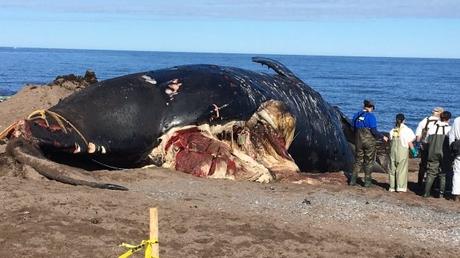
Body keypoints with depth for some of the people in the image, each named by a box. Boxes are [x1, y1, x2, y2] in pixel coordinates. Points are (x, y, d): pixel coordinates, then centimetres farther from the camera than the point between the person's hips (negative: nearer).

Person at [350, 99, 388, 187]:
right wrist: (383, 137, -3)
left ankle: (353, 180, 8)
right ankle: (367, 181, 8)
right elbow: (374, 131, -16)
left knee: (358, 160, 13)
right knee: (368, 161, 6)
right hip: (369, 141, -5)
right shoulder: (371, 116, -13)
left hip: (358, 141, 5)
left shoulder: (356, 116, 6)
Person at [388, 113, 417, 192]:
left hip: (393, 151, 4)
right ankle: (401, 187, -3)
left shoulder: (392, 130, 5)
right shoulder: (407, 130, -6)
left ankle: (392, 187, 12)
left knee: (392, 169, 10)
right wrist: (413, 151, 7)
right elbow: (410, 142, -4)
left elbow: (391, 141, 3)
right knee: (402, 169, 1)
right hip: (403, 151, -3)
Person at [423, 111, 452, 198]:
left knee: (431, 173, 6)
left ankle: (426, 192, 2)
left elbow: (426, 141, 11)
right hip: (444, 154, -3)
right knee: (443, 174, 6)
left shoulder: (432, 128, 6)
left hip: (432, 154, 3)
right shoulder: (449, 129, -4)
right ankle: (441, 193, 3)